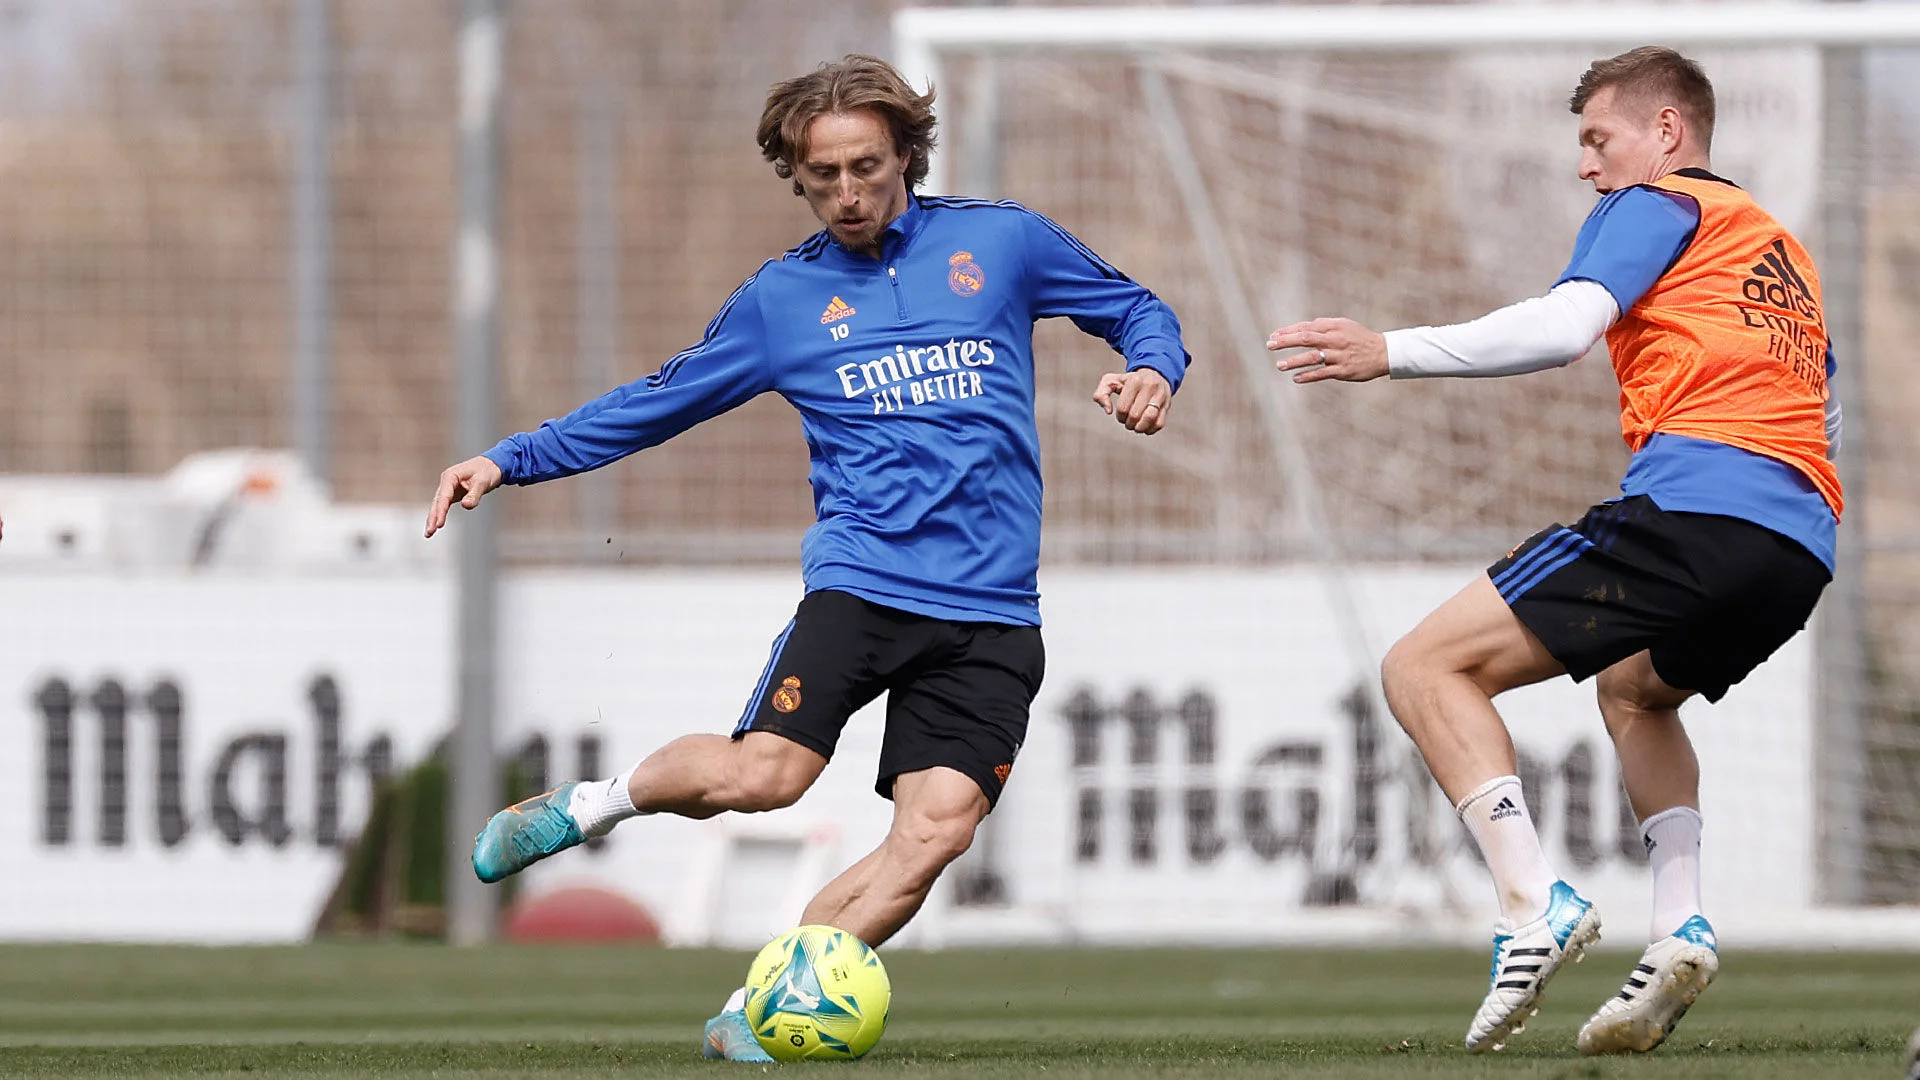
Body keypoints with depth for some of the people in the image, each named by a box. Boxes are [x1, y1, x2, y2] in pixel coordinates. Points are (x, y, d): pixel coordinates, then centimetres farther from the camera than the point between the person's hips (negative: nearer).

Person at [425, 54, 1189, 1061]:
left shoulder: (1001, 241, 8)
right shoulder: (782, 297, 11)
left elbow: (1140, 312, 19)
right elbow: (655, 404, 17)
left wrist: (1152, 369, -4)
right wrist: (509, 460, 10)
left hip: (991, 612, 1)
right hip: (860, 580, -1)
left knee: (937, 827, -16)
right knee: (762, 774, -22)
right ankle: (596, 802, 7)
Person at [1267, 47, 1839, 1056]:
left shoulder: (1655, 206, 7)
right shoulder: (1778, 245, 32)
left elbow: (1564, 326, -10)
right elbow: (1822, 412, 35)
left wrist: (1391, 352, -12)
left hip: (1695, 504, -9)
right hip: (1802, 541, 9)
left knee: (1426, 668, -4)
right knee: (1634, 689, 37)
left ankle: (1533, 906, -20)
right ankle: (1679, 926, 15)